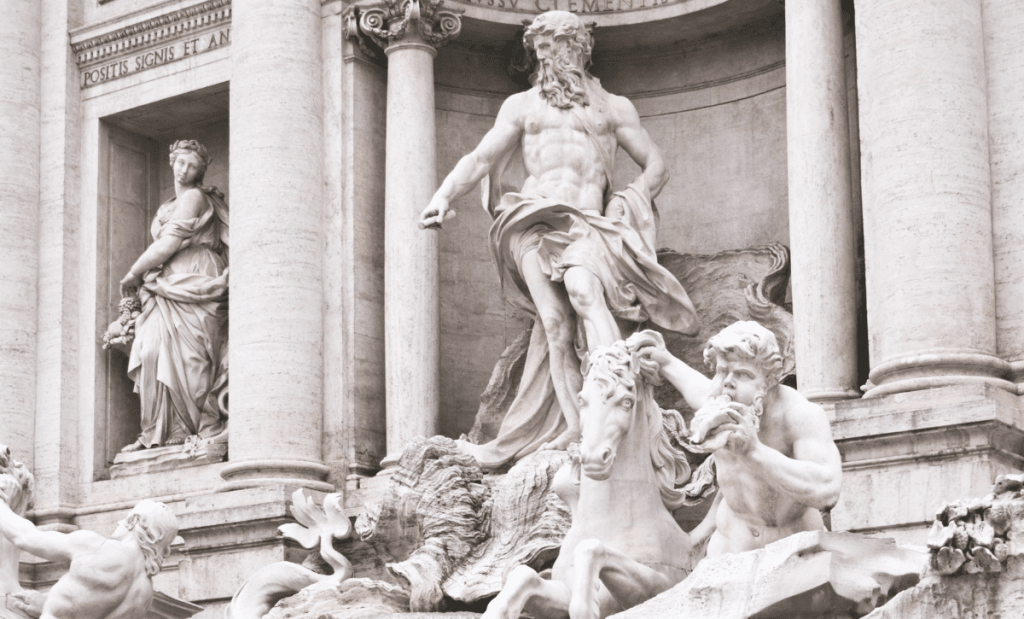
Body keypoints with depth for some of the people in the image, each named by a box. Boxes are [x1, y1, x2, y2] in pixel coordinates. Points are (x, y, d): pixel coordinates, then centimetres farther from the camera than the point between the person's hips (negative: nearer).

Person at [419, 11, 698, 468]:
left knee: (583, 291, -33)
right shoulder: (522, 106, 24)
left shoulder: (613, 108, 23)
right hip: (534, 223, 0)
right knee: (557, 324, -22)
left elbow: (656, 168, 19)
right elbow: (480, 159, 15)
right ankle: (581, 432, -31)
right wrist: (443, 197, -4)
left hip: (587, 226, 0)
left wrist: (622, 208, 1)